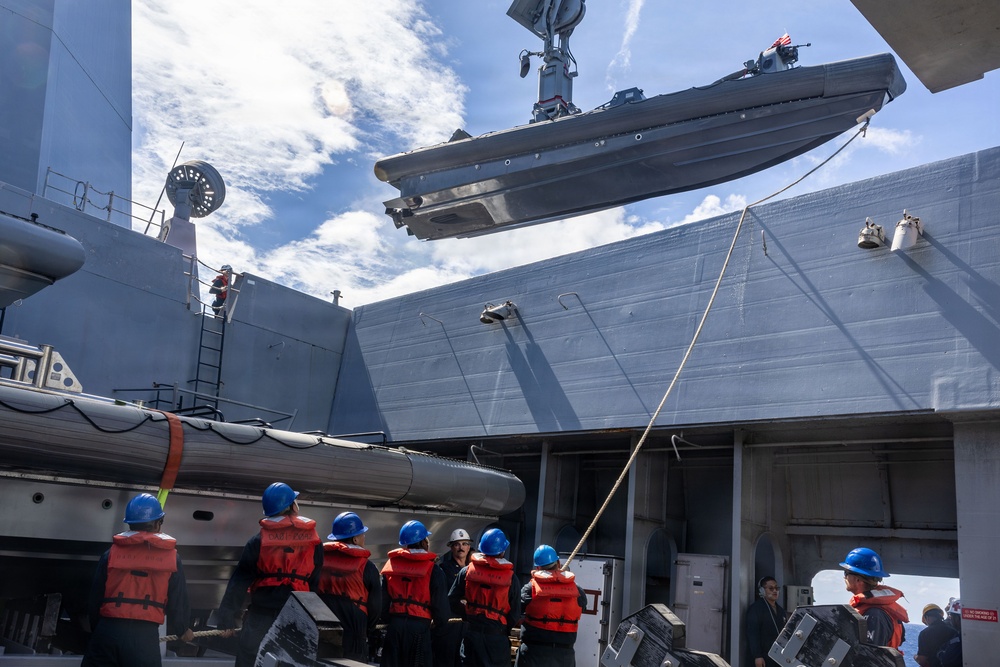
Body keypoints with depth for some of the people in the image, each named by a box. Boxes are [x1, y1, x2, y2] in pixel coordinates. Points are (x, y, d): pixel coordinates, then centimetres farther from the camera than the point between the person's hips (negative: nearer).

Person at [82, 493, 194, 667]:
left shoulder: (111, 554, 6)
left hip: (108, 632, 2)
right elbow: (178, 601, 5)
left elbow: (95, 598, 12)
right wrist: (183, 630, 25)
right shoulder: (171, 557, 2)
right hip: (145, 636, -2)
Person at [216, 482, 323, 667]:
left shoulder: (258, 541, -3)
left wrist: (227, 618, 4)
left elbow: (239, 582, -2)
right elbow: (315, 585, 6)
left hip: (261, 616, -1)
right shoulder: (314, 542, 1)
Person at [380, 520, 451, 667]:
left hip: (394, 627, 4)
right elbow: (441, 605, -8)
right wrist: (440, 620, 12)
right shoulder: (432, 569, -7)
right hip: (419, 627, -4)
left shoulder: (391, 564, 5)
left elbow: (383, 600, 6)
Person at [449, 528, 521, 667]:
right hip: (496, 637, -2)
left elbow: (452, 600, 0)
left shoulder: (467, 571, -3)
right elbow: (515, 615, -6)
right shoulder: (511, 577, -9)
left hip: (471, 633, 2)